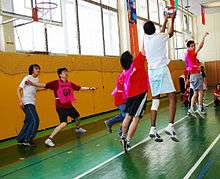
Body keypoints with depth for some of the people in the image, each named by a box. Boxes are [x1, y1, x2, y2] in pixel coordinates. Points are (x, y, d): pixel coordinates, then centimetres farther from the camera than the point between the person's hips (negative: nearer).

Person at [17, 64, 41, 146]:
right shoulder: (27, 78, -8)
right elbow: (18, 89, -11)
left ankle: (21, 139, 23)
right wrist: (20, 101, -20)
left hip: (32, 103, 8)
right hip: (27, 103, -8)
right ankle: (28, 140, -5)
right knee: (35, 121, -13)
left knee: (28, 122, 13)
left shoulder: (37, 79, 12)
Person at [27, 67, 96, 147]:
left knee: (77, 117, 26)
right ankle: (49, 139, -15)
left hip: (69, 106, 7)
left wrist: (89, 88, 14)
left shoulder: (69, 83, 4)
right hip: (61, 107, -7)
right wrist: (32, 84, -29)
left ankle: (78, 129, 60)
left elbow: (80, 88, 14)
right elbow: (44, 85, -19)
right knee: (63, 124, -23)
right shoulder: (56, 83, -14)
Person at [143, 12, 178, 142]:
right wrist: (172, 20, 31)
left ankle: (153, 129, 2)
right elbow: (170, 33, 17)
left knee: (155, 100, 7)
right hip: (162, 70, -5)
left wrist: (165, 20, 39)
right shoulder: (159, 37, -5)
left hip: (152, 72, 6)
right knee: (172, 97, -2)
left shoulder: (146, 39, 9)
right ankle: (171, 126, -12)